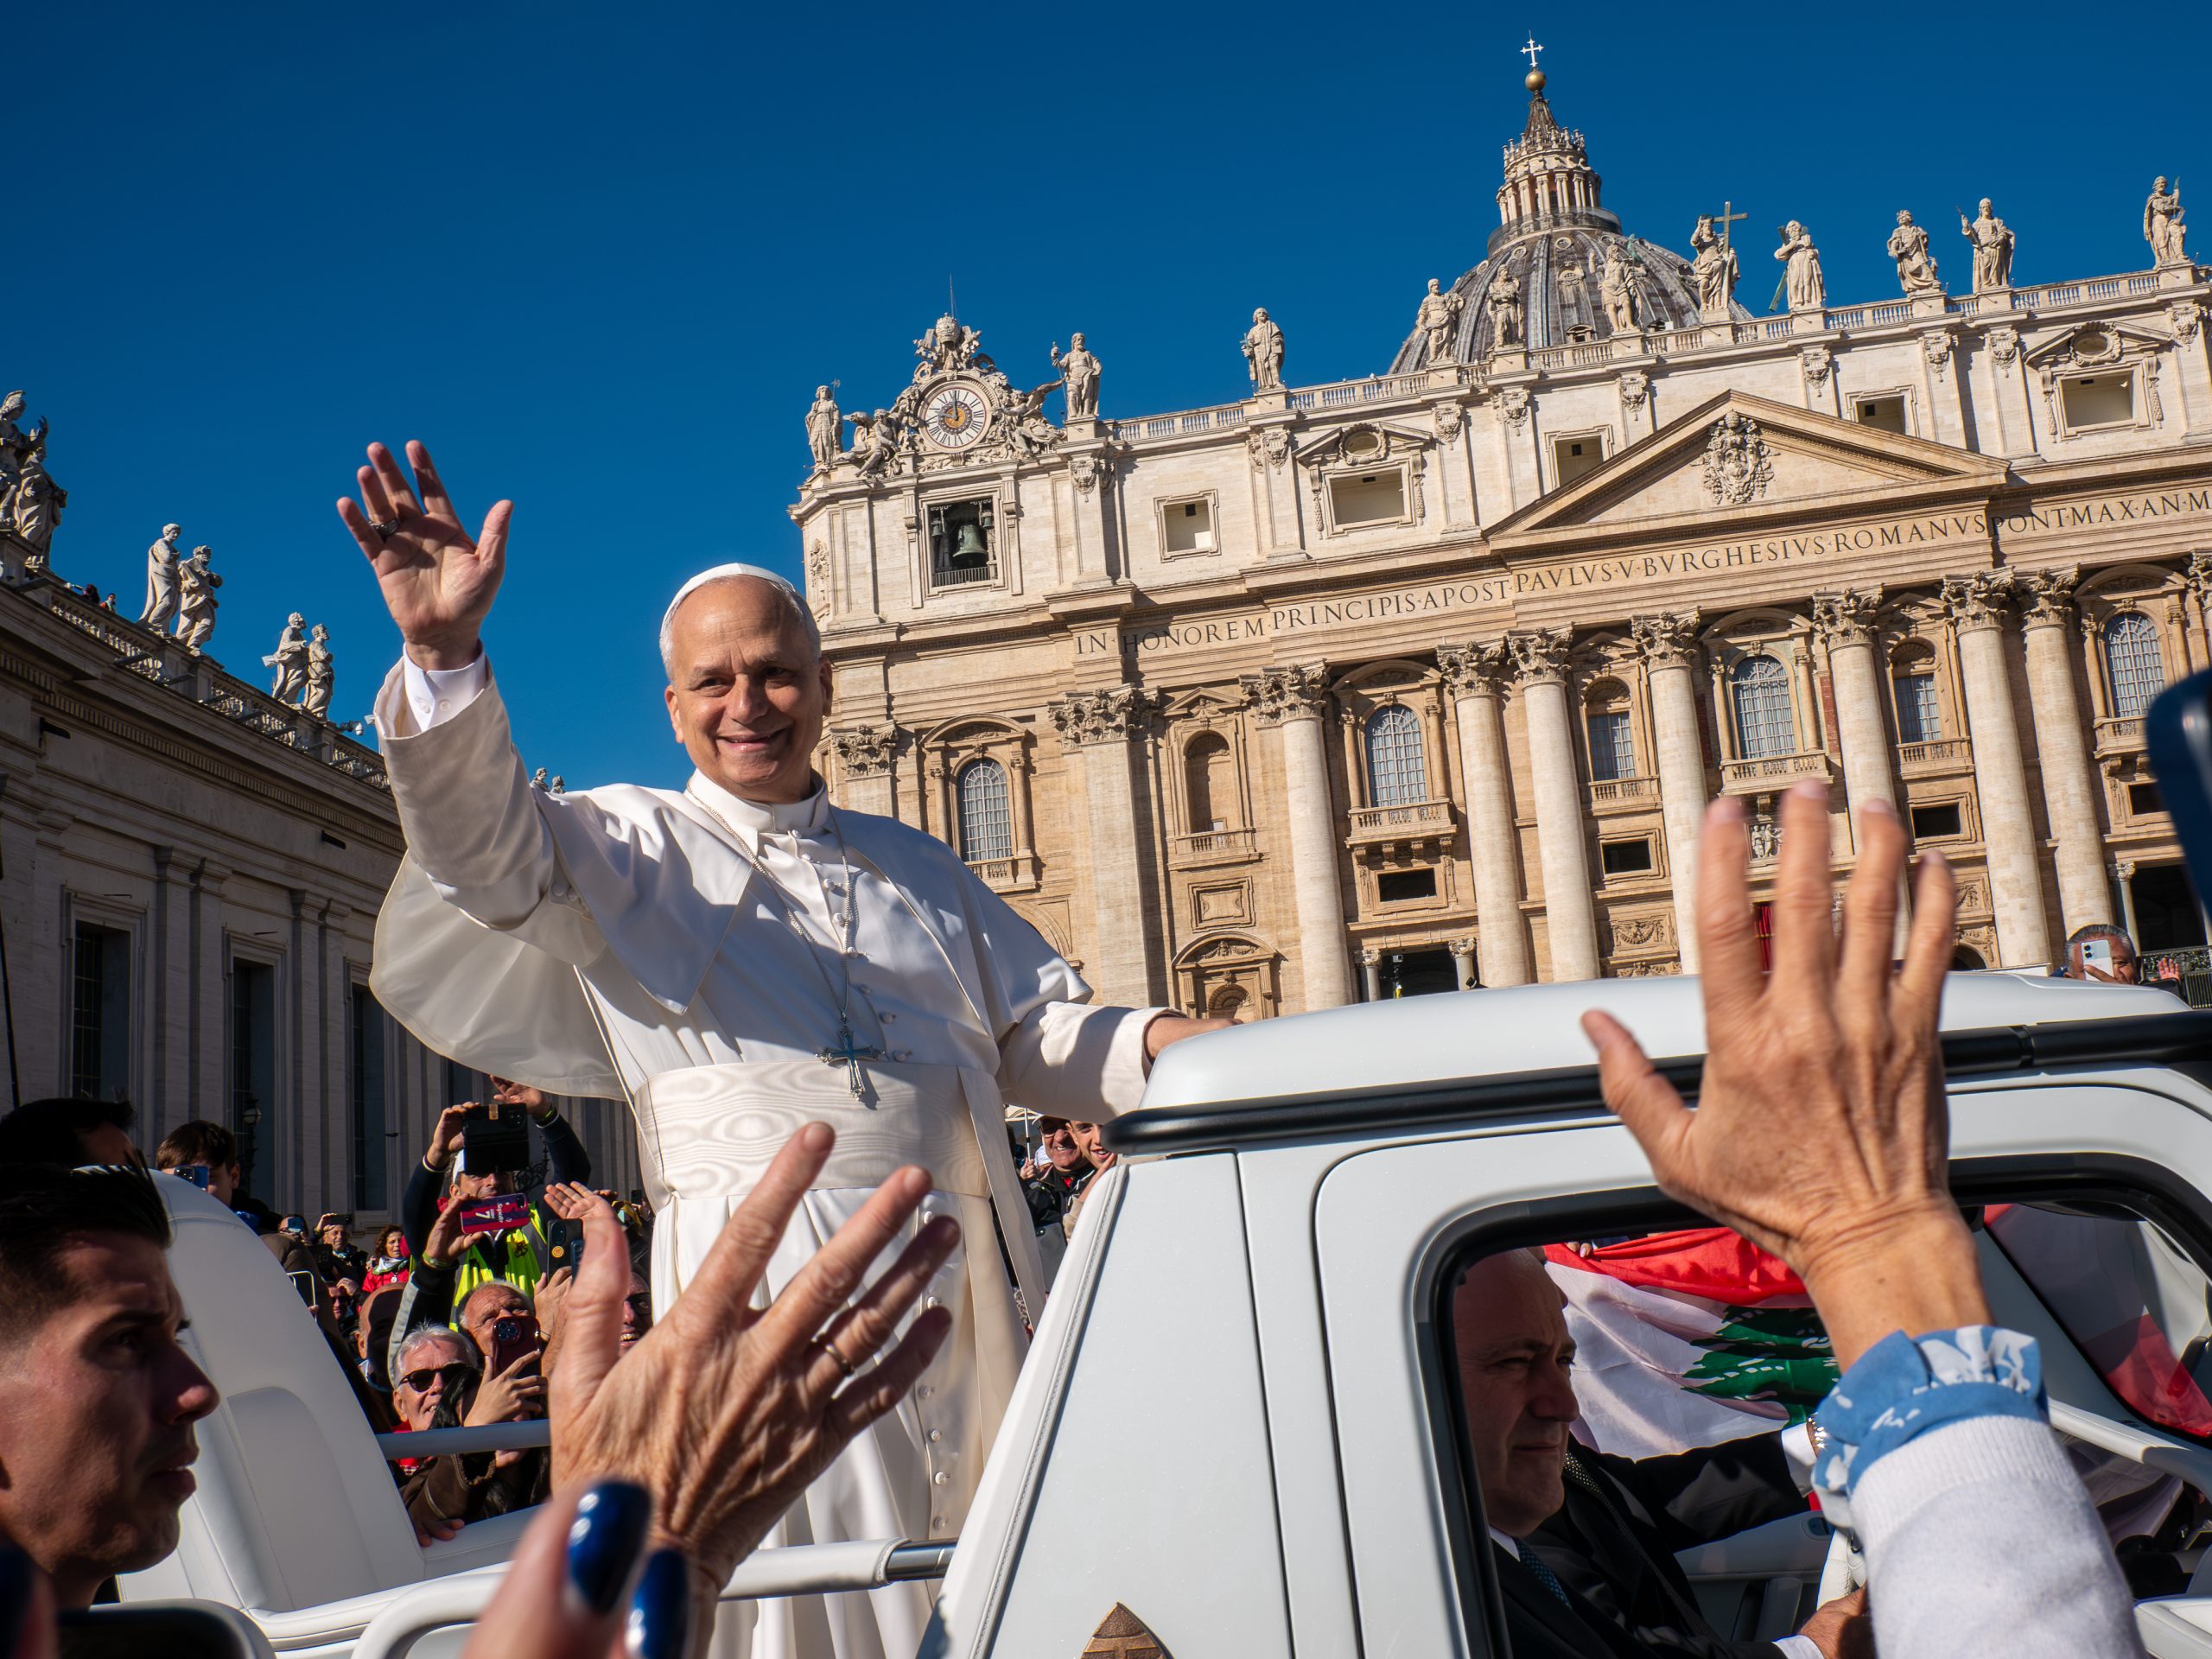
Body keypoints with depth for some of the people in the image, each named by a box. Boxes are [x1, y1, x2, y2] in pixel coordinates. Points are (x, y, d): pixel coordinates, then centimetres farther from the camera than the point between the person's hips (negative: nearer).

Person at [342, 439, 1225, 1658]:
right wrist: (444, 654, -26)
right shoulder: (627, 848, 12)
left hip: (969, 1283, 4)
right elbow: (482, 838, -8)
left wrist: (1216, 1053, -1)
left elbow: (1044, 1037, 18)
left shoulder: (918, 868, 23)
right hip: (767, 1281, -4)